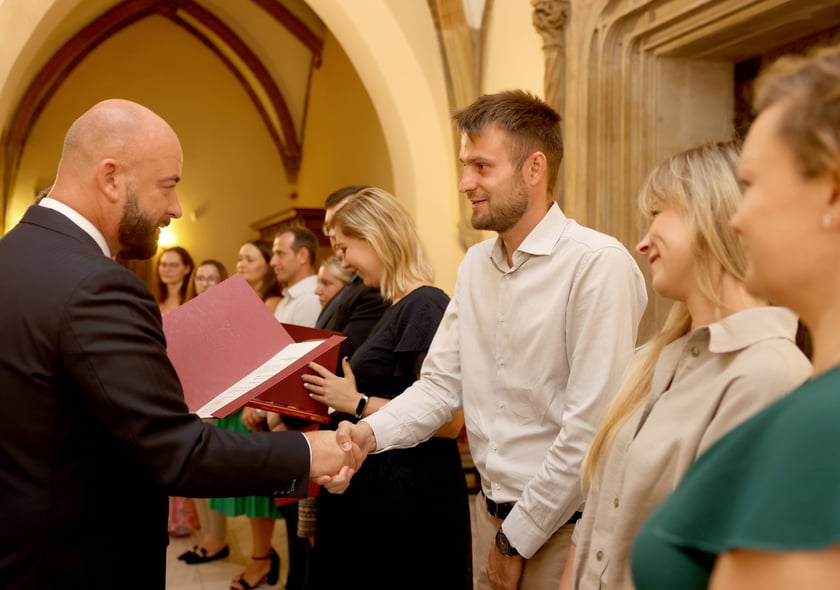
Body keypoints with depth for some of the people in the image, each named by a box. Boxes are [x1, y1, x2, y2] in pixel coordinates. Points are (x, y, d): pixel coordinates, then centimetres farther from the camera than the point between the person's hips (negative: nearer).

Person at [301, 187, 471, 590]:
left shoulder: (425, 307, -17)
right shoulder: (398, 308, 11)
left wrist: (357, 403, -19)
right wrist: (333, 396, 3)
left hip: (408, 491, -9)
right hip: (374, 484, 9)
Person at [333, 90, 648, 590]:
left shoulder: (599, 264, -18)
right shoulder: (476, 265, 7)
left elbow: (591, 428, -21)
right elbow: (441, 383, 4)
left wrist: (518, 537, -14)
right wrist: (370, 433, -14)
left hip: (562, 531, -7)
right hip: (493, 513, 7)